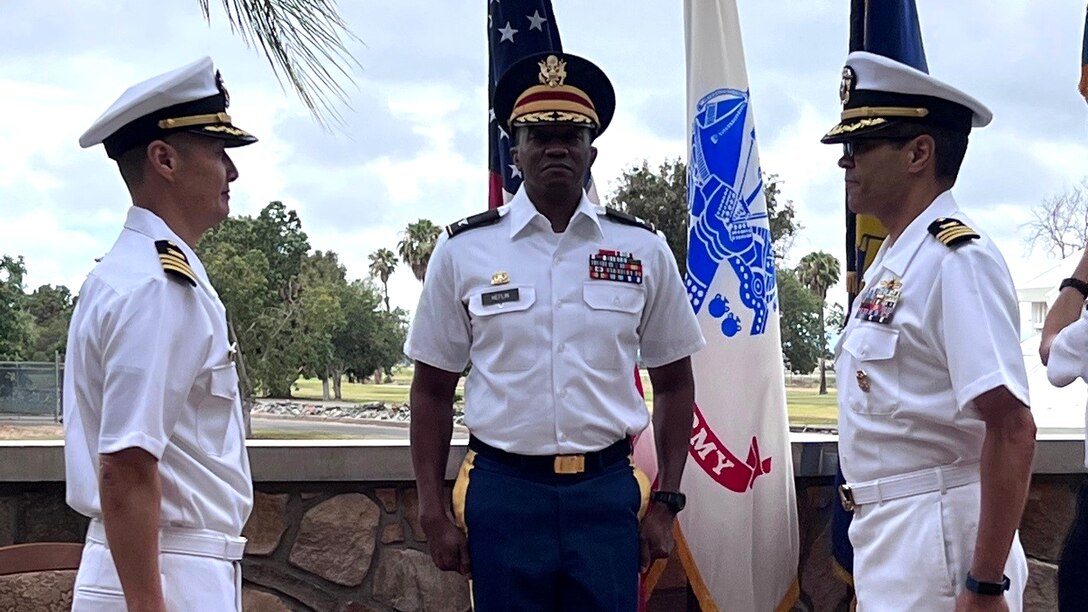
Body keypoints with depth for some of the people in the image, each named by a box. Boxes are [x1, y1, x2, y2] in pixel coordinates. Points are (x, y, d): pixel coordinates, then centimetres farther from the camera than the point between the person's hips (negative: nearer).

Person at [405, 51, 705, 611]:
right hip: (503, 494, 0)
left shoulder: (642, 250, 4)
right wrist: (433, 514, 2)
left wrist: (664, 504, 5)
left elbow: (674, 383, 11)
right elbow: (432, 390, 6)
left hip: (607, 492, 1)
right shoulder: (463, 250, 1)